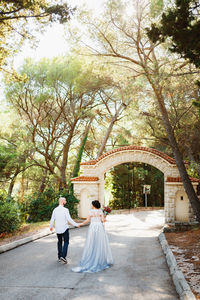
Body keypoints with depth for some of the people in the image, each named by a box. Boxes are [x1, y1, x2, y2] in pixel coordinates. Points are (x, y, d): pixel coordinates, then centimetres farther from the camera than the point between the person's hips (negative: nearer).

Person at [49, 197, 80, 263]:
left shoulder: (55, 210, 0)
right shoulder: (65, 210, -14)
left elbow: (52, 219, 7)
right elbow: (69, 219, -16)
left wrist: (51, 226, 24)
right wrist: (76, 225, -6)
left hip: (58, 229, 5)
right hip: (64, 229, -5)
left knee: (59, 242, 18)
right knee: (66, 242, 4)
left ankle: (59, 257, 21)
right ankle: (63, 256, -10)